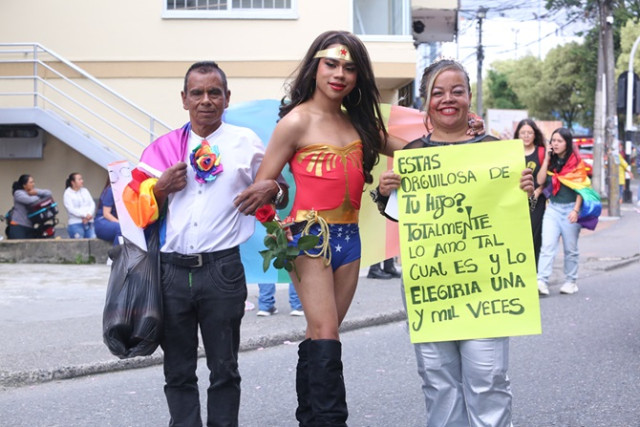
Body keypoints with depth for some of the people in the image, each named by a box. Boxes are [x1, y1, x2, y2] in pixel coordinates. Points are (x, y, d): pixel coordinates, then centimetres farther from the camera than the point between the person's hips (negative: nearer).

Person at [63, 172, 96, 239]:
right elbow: (71, 209, -10)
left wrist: (89, 214, -11)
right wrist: (85, 215, -18)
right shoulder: (67, 193, 1)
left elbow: (92, 204, 9)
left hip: (89, 223, 5)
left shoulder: (85, 191, 17)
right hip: (75, 224, -5)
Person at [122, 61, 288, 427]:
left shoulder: (246, 143, 5)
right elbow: (137, 211, 12)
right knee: (178, 370, 9)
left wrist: (273, 190, -13)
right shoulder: (164, 148, 8)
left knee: (224, 369, 6)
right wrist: (160, 188, -8)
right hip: (172, 271, 2)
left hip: (222, 271, -2)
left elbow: (279, 197, 10)